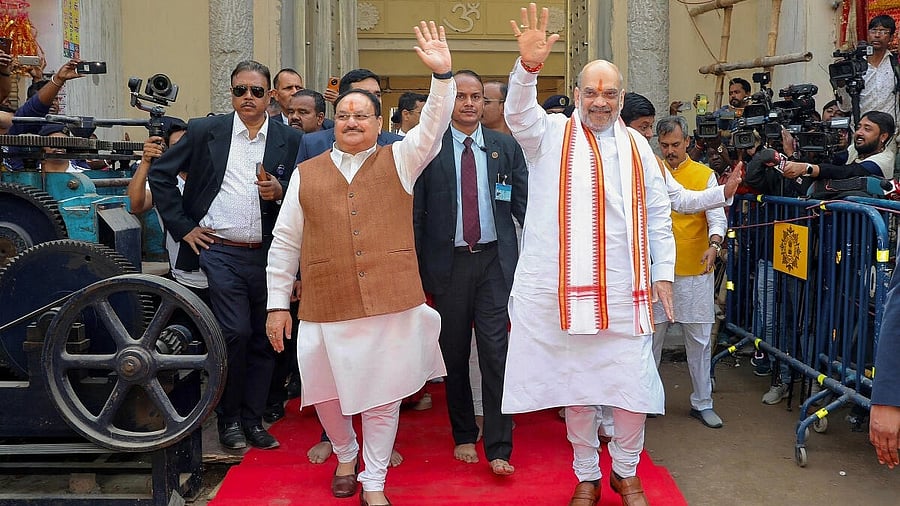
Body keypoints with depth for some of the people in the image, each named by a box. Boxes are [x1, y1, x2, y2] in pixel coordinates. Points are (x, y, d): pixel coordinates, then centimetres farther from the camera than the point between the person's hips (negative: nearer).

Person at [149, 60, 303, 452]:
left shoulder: (289, 139, 7)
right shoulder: (205, 131, 4)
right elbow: (160, 173, 7)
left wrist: (279, 192, -12)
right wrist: (183, 226, 1)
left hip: (267, 254, 2)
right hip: (219, 252, -2)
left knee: (264, 338, 6)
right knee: (235, 333, -10)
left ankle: (253, 419, 21)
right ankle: (229, 419, 10)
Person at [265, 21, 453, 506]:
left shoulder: (399, 160, 7)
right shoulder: (306, 174, 9)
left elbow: (432, 125, -8)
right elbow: (285, 243, 9)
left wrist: (441, 75, -24)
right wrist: (277, 304, 6)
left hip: (392, 303, -1)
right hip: (326, 306, 2)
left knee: (383, 395, 6)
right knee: (326, 392, 10)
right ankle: (346, 454, 40)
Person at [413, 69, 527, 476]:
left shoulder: (506, 147, 7)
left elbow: (524, 205, 7)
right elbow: (416, 210, 1)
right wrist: (417, 268, -2)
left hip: (495, 260, 0)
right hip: (448, 261, 0)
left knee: (496, 352, -3)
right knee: (454, 354, 10)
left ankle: (499, 449, 5)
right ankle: (463, 436, 28)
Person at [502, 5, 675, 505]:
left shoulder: (637, 147, 11)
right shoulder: (551, 134, 4)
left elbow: (658, 215, 13)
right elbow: (519, 113, -18)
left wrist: (665, 273, 8)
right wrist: (529, 66, -37)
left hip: (626, 290, 2)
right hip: (564, 288, -1)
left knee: (633, 386, 3)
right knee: (576, 387, 10)